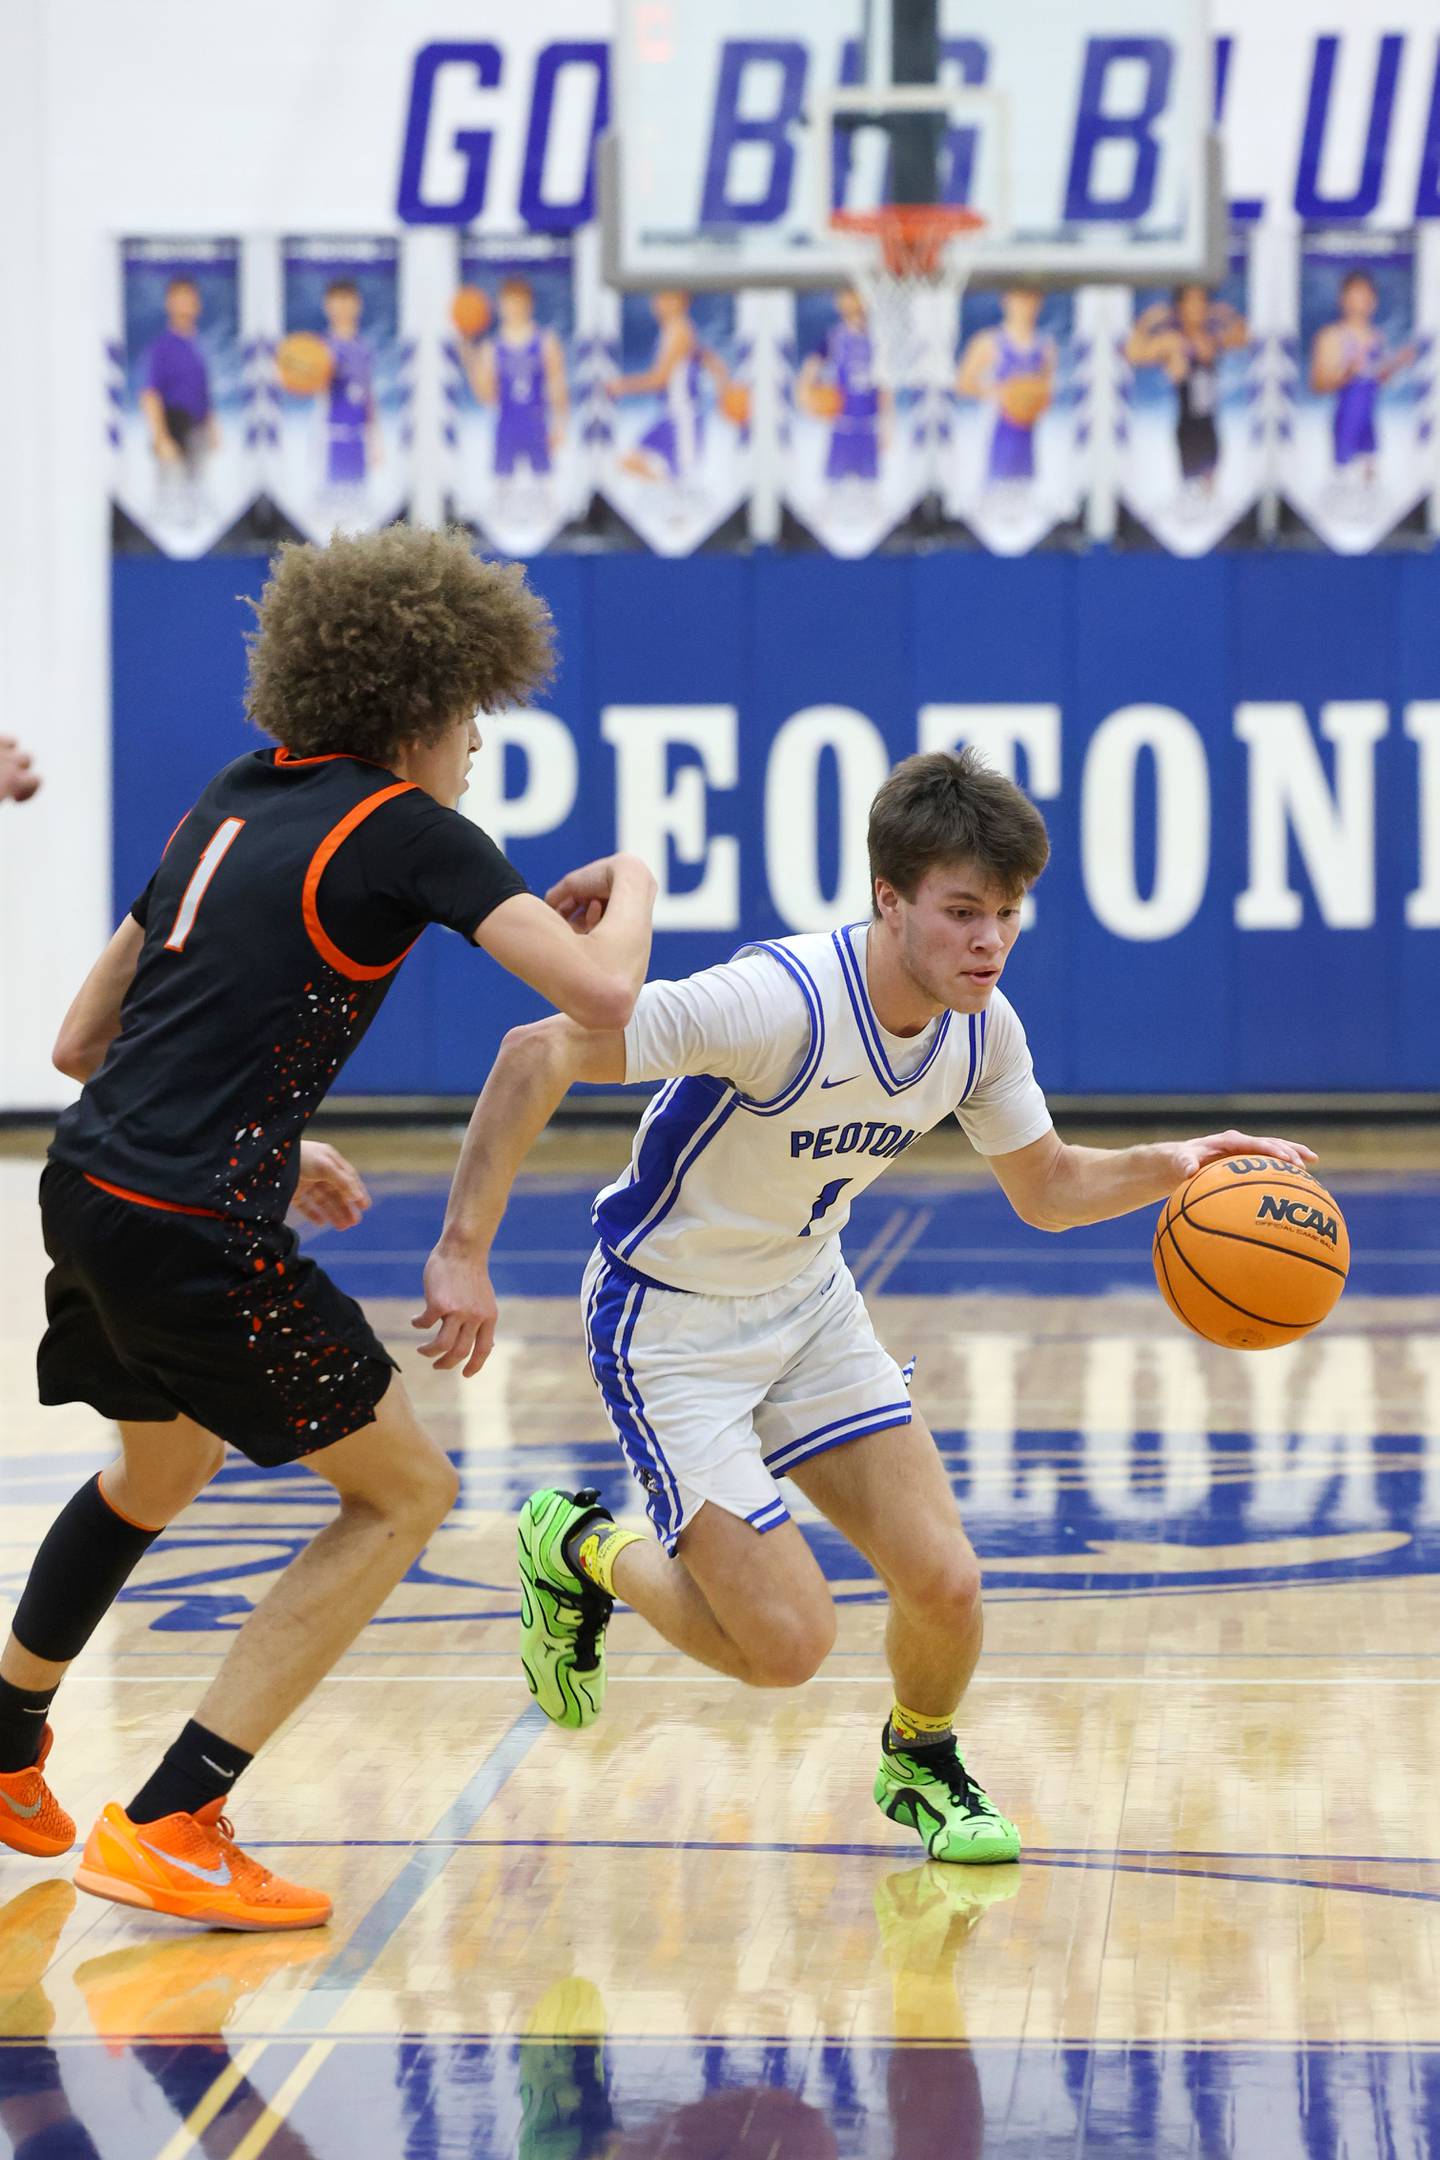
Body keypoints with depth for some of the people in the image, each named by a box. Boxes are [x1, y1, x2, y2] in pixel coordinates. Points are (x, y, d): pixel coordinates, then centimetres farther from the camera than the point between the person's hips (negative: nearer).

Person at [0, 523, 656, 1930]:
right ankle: (166, 1829, 1)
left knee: (159, 1470, 34)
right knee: (402, 1493, 7)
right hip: (197, 1234, -8)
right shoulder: (402, 828, -7)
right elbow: (601, 993, -16)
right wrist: (628, 890, 6)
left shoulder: (236, 800, 15)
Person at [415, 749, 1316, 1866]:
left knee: (943, 1581, -5)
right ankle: (583, 1548, 18)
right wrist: (464, 1250, -33)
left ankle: (922, 1762, 29)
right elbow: (537, 1053, -32)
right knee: (787, 1644, -10)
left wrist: (1164, 1165, -13)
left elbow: (1046, 1189, 7)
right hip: (669, 1323, -6)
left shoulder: (983, 1029, -9)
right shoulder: (783, 1001, -33)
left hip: (809, 1302, 6)